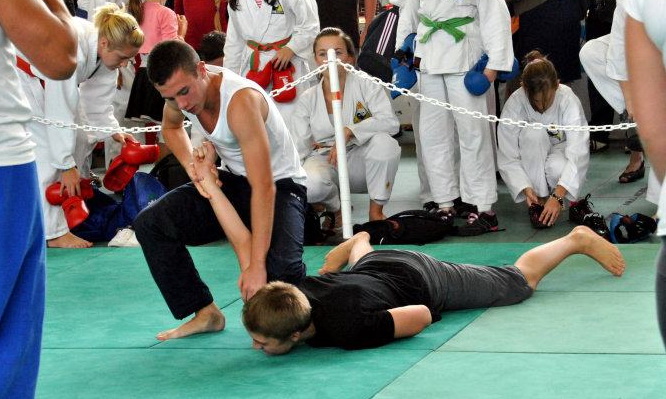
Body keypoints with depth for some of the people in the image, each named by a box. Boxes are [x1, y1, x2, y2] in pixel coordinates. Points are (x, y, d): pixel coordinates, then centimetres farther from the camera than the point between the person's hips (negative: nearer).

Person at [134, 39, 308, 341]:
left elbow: (264, 188, -38)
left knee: (280, 266, -34)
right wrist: (191, 165, -6)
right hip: (232, 180, 7)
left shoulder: (241, 101, -34)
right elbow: (171, 127, 16)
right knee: (149, 224, -10)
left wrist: (256, 264, -43)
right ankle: (205, 313, 0)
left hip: (279, 184, -7)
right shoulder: (179, 88, -11)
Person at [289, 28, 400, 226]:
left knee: (384, 142, -33)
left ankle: (376, 210, -12)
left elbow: (391, 122, -20)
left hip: (359, 162, 0)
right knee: (309, 184, -36)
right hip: (324, 162, 0)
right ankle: (337, 206, 2)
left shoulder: (365, 85, -5)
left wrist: (349, 131, -30)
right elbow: (297, 148, 0)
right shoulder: (307, 99, 2)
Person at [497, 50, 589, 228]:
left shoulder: (568, 100, -27)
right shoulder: (514, 104, -25)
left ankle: (552, 192, -1)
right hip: (531, 158, 1)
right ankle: (540, 198, -21)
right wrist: (526, 189, -35)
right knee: (534, 132, -33)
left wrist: (558, 196, -41)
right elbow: (507, 158, -20)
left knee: (558, 168, -37)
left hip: (559, 151, -1)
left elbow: (578, 152, -32)